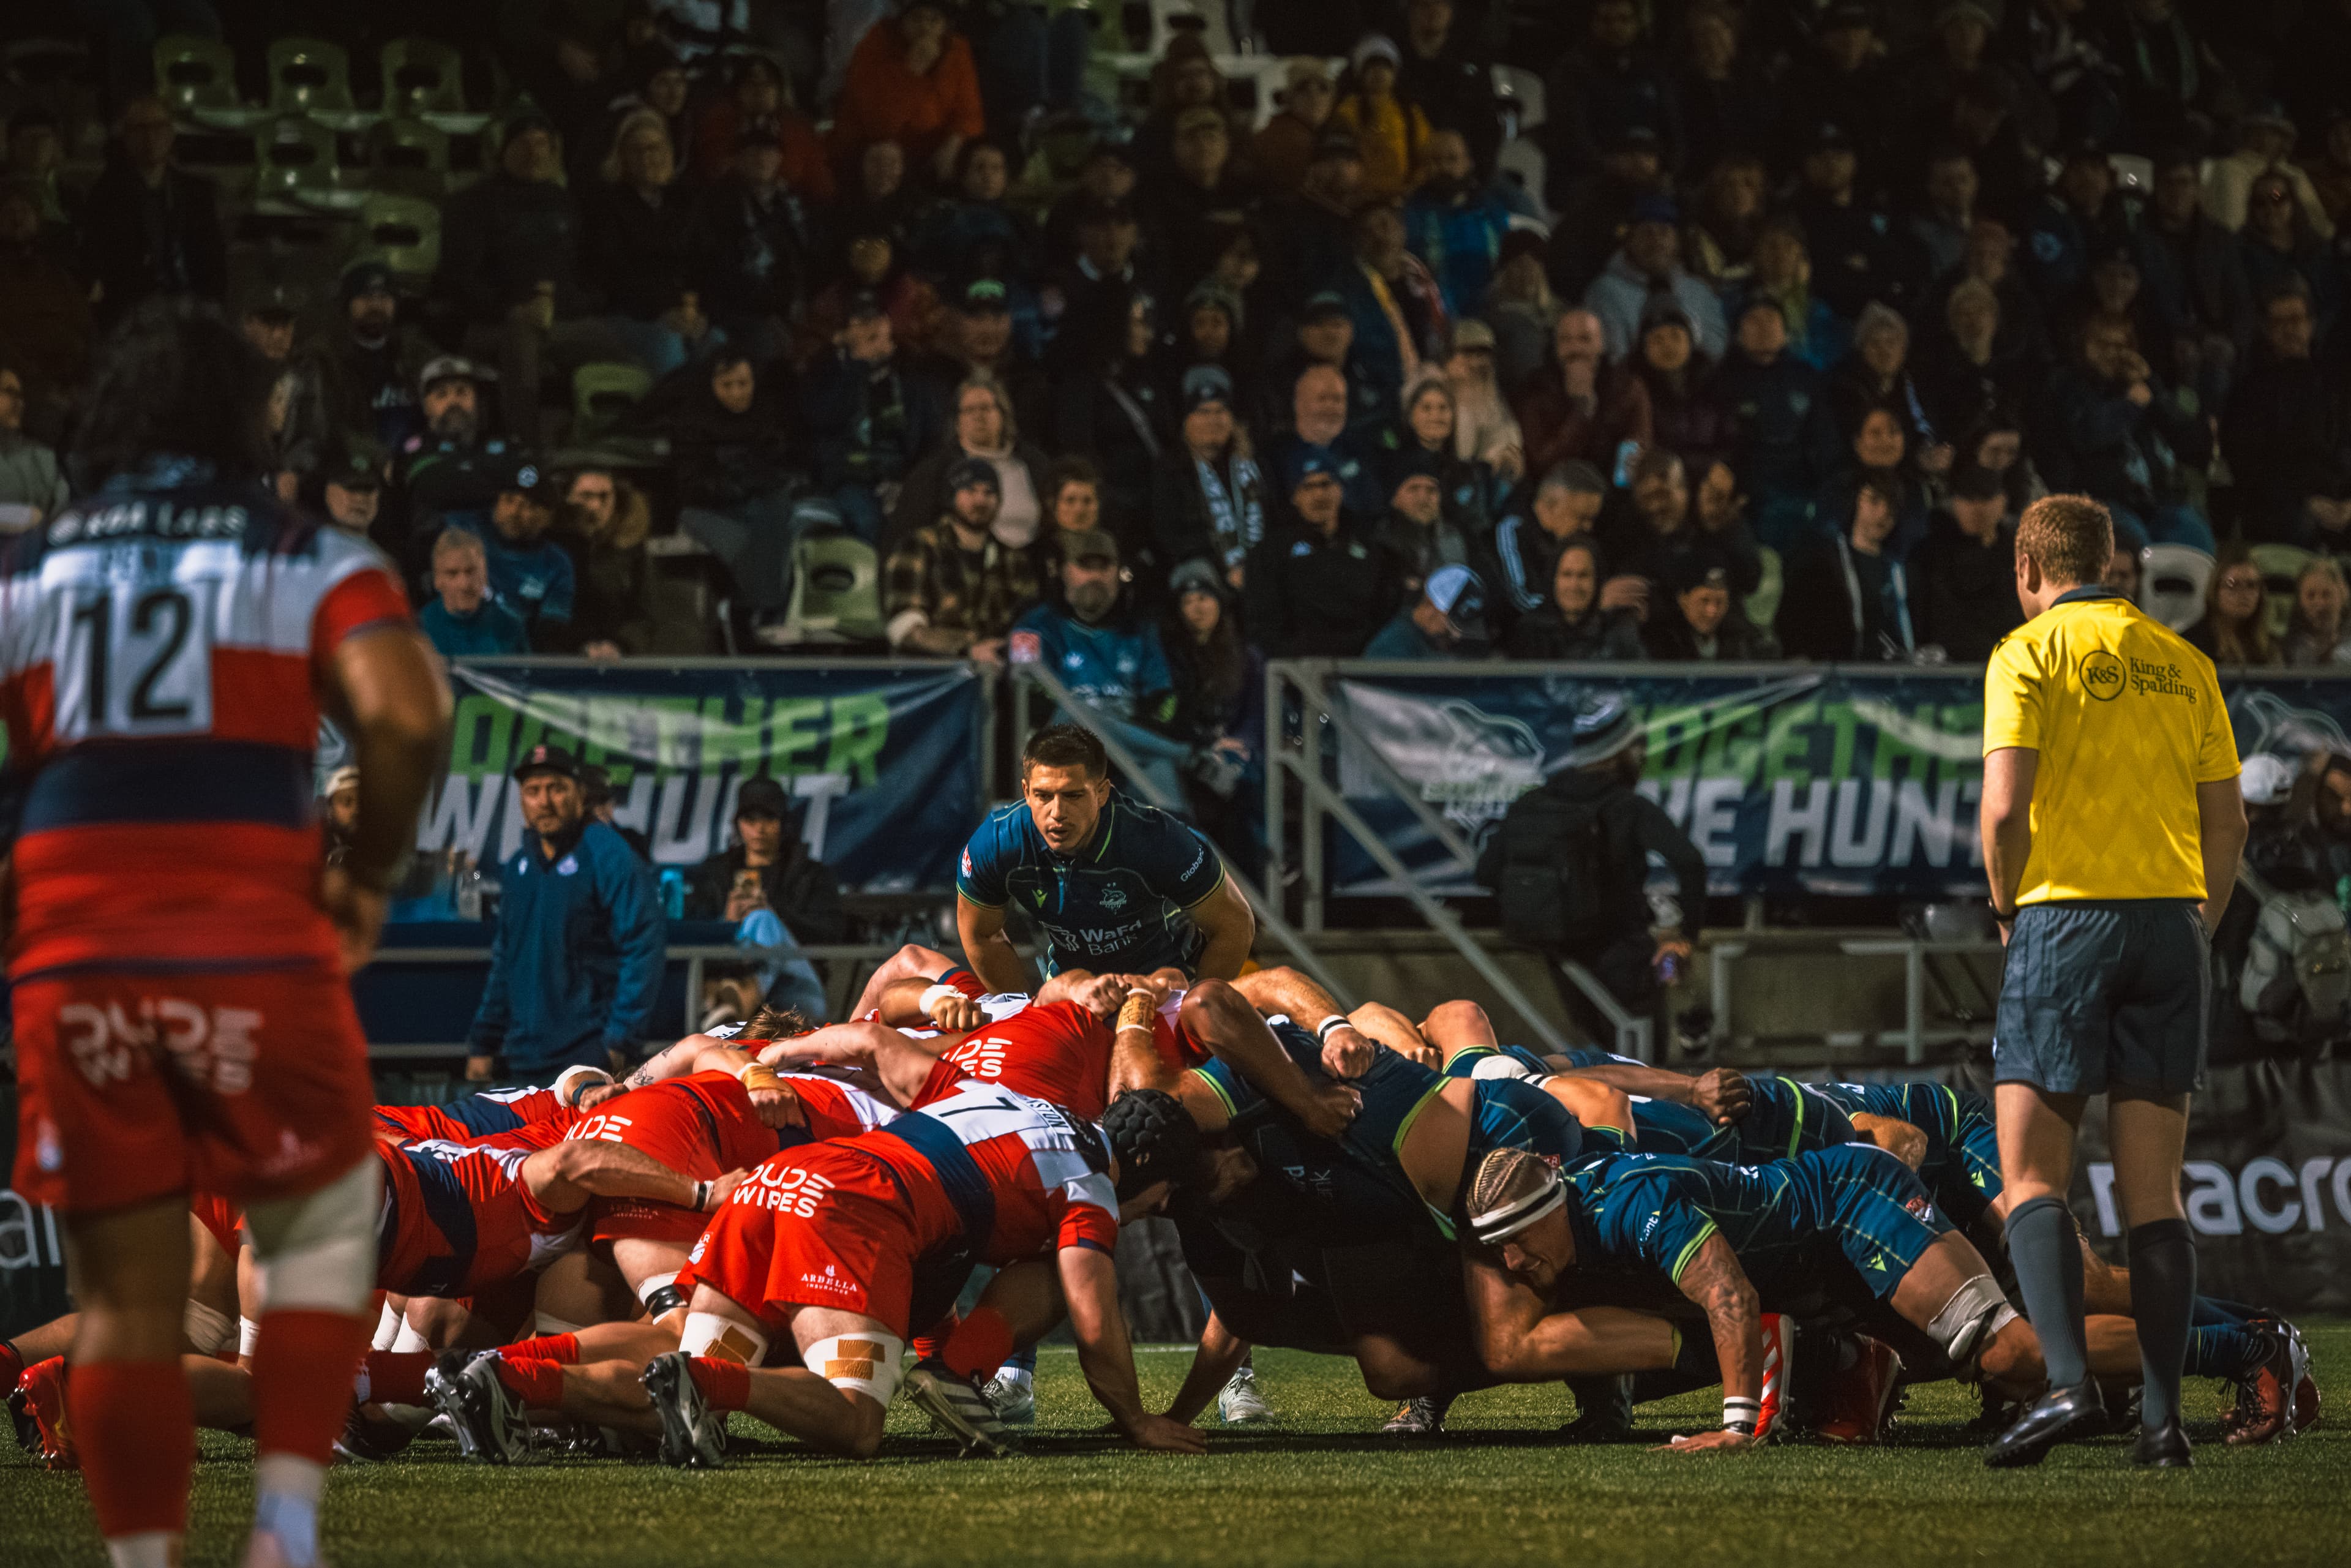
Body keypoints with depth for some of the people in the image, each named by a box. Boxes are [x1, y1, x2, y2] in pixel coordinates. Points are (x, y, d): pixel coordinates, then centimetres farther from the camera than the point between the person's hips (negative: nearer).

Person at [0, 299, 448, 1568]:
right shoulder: (314, 562, 6)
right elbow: (405, 716, -11)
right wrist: (370, 876, 4)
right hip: (256, 949, -2)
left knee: (124, 1301, 11)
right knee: (319, 1228, 18)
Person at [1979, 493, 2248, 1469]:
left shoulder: (2029, 653, -3)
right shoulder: (2182, 663, 13)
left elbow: (2004, 807, -13)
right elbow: (2227, 821, 11)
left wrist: (2006, 908, 2)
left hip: (2066, 917, -4)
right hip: (2169, 917, 5)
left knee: (2033, 1179, -3)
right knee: (2153, 1192, 5)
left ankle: (2068, 1381, -20)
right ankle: (2161, 1415, -1)